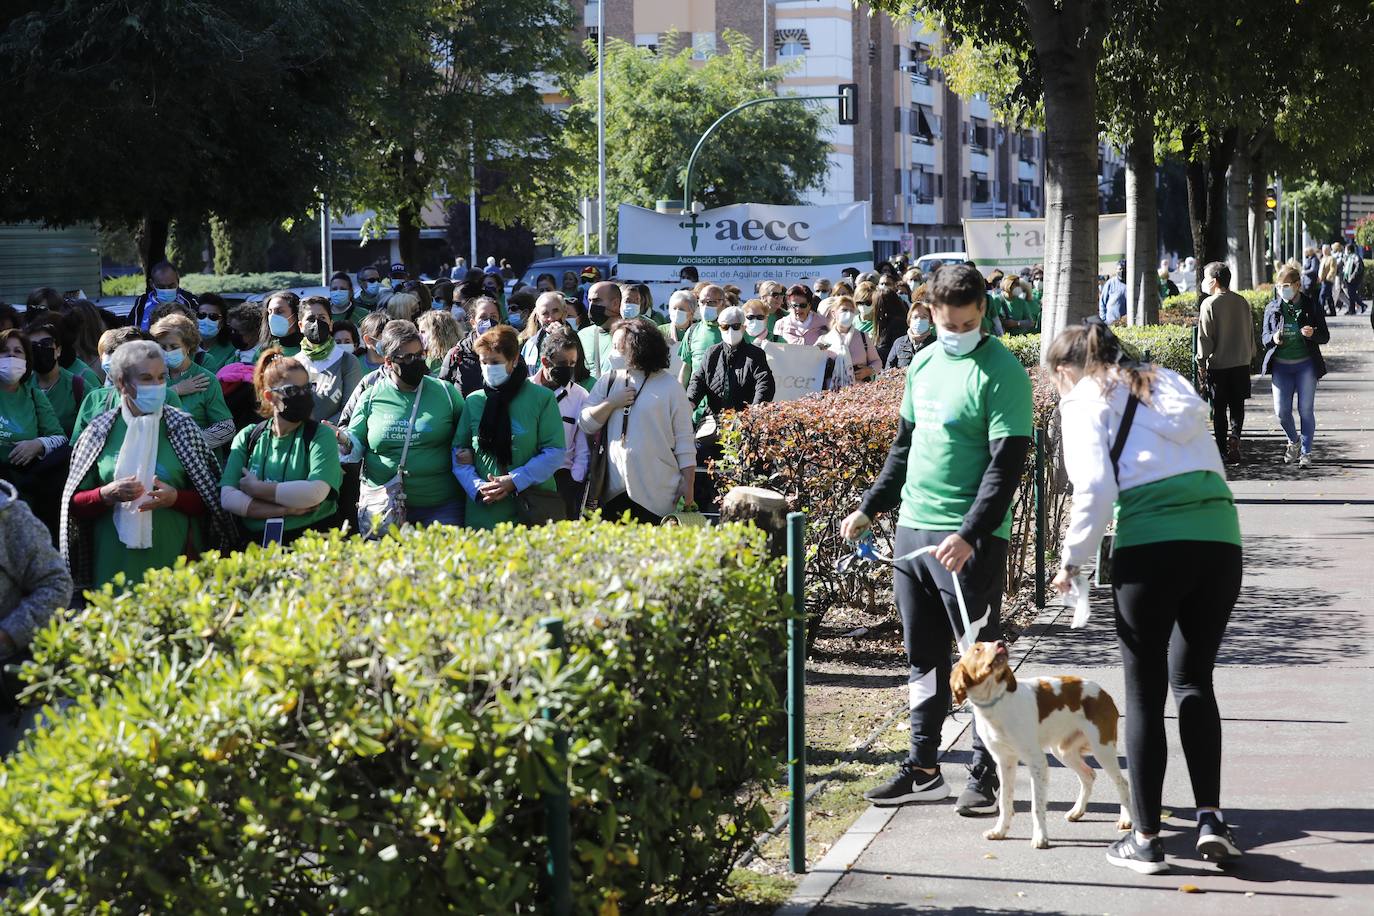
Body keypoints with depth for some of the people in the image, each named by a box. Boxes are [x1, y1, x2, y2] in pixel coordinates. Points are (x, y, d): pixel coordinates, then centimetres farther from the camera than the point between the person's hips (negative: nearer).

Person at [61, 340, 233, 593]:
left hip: (174, 560, 0)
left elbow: (212, 500, 5)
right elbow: (75, 504, 7)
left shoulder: (183, 427, 4)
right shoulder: (100, 432, 5)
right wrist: (107, 495, -12)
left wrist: (175, 498, -12)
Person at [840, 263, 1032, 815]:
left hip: (970, 541, -7)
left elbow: (1007, 463, -17)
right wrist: (870, 508, 22)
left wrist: (970, 535, -26)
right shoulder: (924, 364, 12)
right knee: (923, 656, 13)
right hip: (913, 528, 7)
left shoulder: (1001, 372, -11)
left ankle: (987, 776, 8)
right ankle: (923, 769, 21)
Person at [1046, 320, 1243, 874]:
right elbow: (1210, 465, 21)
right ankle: (1210, 818, 8)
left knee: (1144, 692, 6)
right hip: (1220, 536, 5)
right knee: (1193, 679, 19)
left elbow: (1095, 489, -7)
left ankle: (1146, 840, 11)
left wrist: (1073, 559, 4)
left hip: (1150, 545, -5)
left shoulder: (1085, 399, 6)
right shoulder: (1169, 384, 24)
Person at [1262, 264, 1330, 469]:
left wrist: (1313, 334, -21)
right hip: (1281, 365, 2)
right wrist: (1273, 338, -15)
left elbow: (1325, 336, 1)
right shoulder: (1272, 308, 4)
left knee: (1306, 410, 0)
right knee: (1281, 410, 1)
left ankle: (1306, 452, 12)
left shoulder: (1310, 307, -2)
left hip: (1305, 364, -2)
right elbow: (1265, 336, 9)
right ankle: (1293, 442, 28)